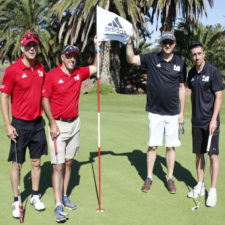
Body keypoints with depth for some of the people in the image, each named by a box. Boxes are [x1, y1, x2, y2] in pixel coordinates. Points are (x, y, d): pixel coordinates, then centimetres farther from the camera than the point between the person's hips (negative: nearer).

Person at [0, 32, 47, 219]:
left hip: (38, 123, 4)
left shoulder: (41, 68, 6)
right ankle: (16, 201, 18)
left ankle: (35, 196, 27)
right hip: (20, 124, -4)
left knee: (37, 162, 12)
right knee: (17, 164, 5)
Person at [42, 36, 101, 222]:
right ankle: (58, 206, -4)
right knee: (58, 165, -7)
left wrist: (97, 48, 7)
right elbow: (45, 100, -8)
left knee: (68, 163, 12)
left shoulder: (79, 73, 5)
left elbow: (96, 67, 18)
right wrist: (53, 123, -13)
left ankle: (64, 197, 25)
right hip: (58, 124, -5)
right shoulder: (52, 75, -9)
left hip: (74, 123, 5)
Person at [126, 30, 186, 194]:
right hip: (155, 112, -1)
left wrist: (182, 112, 5)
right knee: (152, 146, 5)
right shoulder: (152, 58, -1)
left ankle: (170, 178, 20)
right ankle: (149, 177, 19)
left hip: (173, 113, 1)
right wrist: (130, 40, -20)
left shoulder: (180, 63, 2)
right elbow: (131, 59, -8)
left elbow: (182, 88, 6)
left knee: (171, 147, 7)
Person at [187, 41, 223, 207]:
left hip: (210, 121, -5)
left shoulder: (214, 72, -10)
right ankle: (200, 186, 23)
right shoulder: (192, 73, 8)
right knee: (198, 154, 11)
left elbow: (218, 97, -12)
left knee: (213, 155, -3)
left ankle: (213, 191, 5)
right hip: (196, 122, 6)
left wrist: (213, 120, -18)